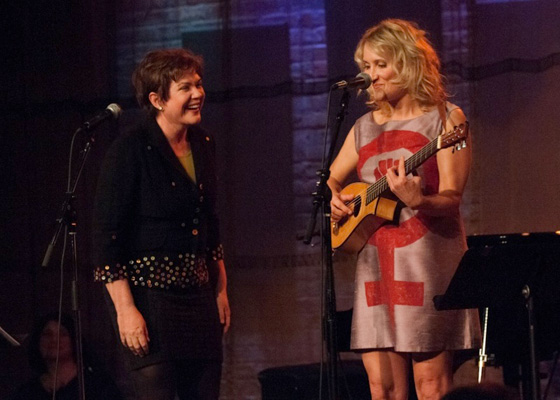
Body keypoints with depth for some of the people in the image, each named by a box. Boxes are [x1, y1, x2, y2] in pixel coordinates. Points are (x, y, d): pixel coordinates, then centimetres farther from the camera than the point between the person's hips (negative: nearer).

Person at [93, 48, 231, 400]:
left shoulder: (202, 144, 10)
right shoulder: (132, 149, -11)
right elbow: (107, 235, -14)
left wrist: (221, 290, 18)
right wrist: (125, 310, -18)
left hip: (198, 292, 7)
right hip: (149, 290, -7)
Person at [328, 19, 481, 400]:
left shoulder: (444, 118, -1)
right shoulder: (365, 127, 16)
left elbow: (452, 198, -9)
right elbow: (331, 180, 27)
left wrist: (417, 201, -30)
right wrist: (334, 199, 4)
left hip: (427, 257, -6)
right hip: (374, 261, 6)